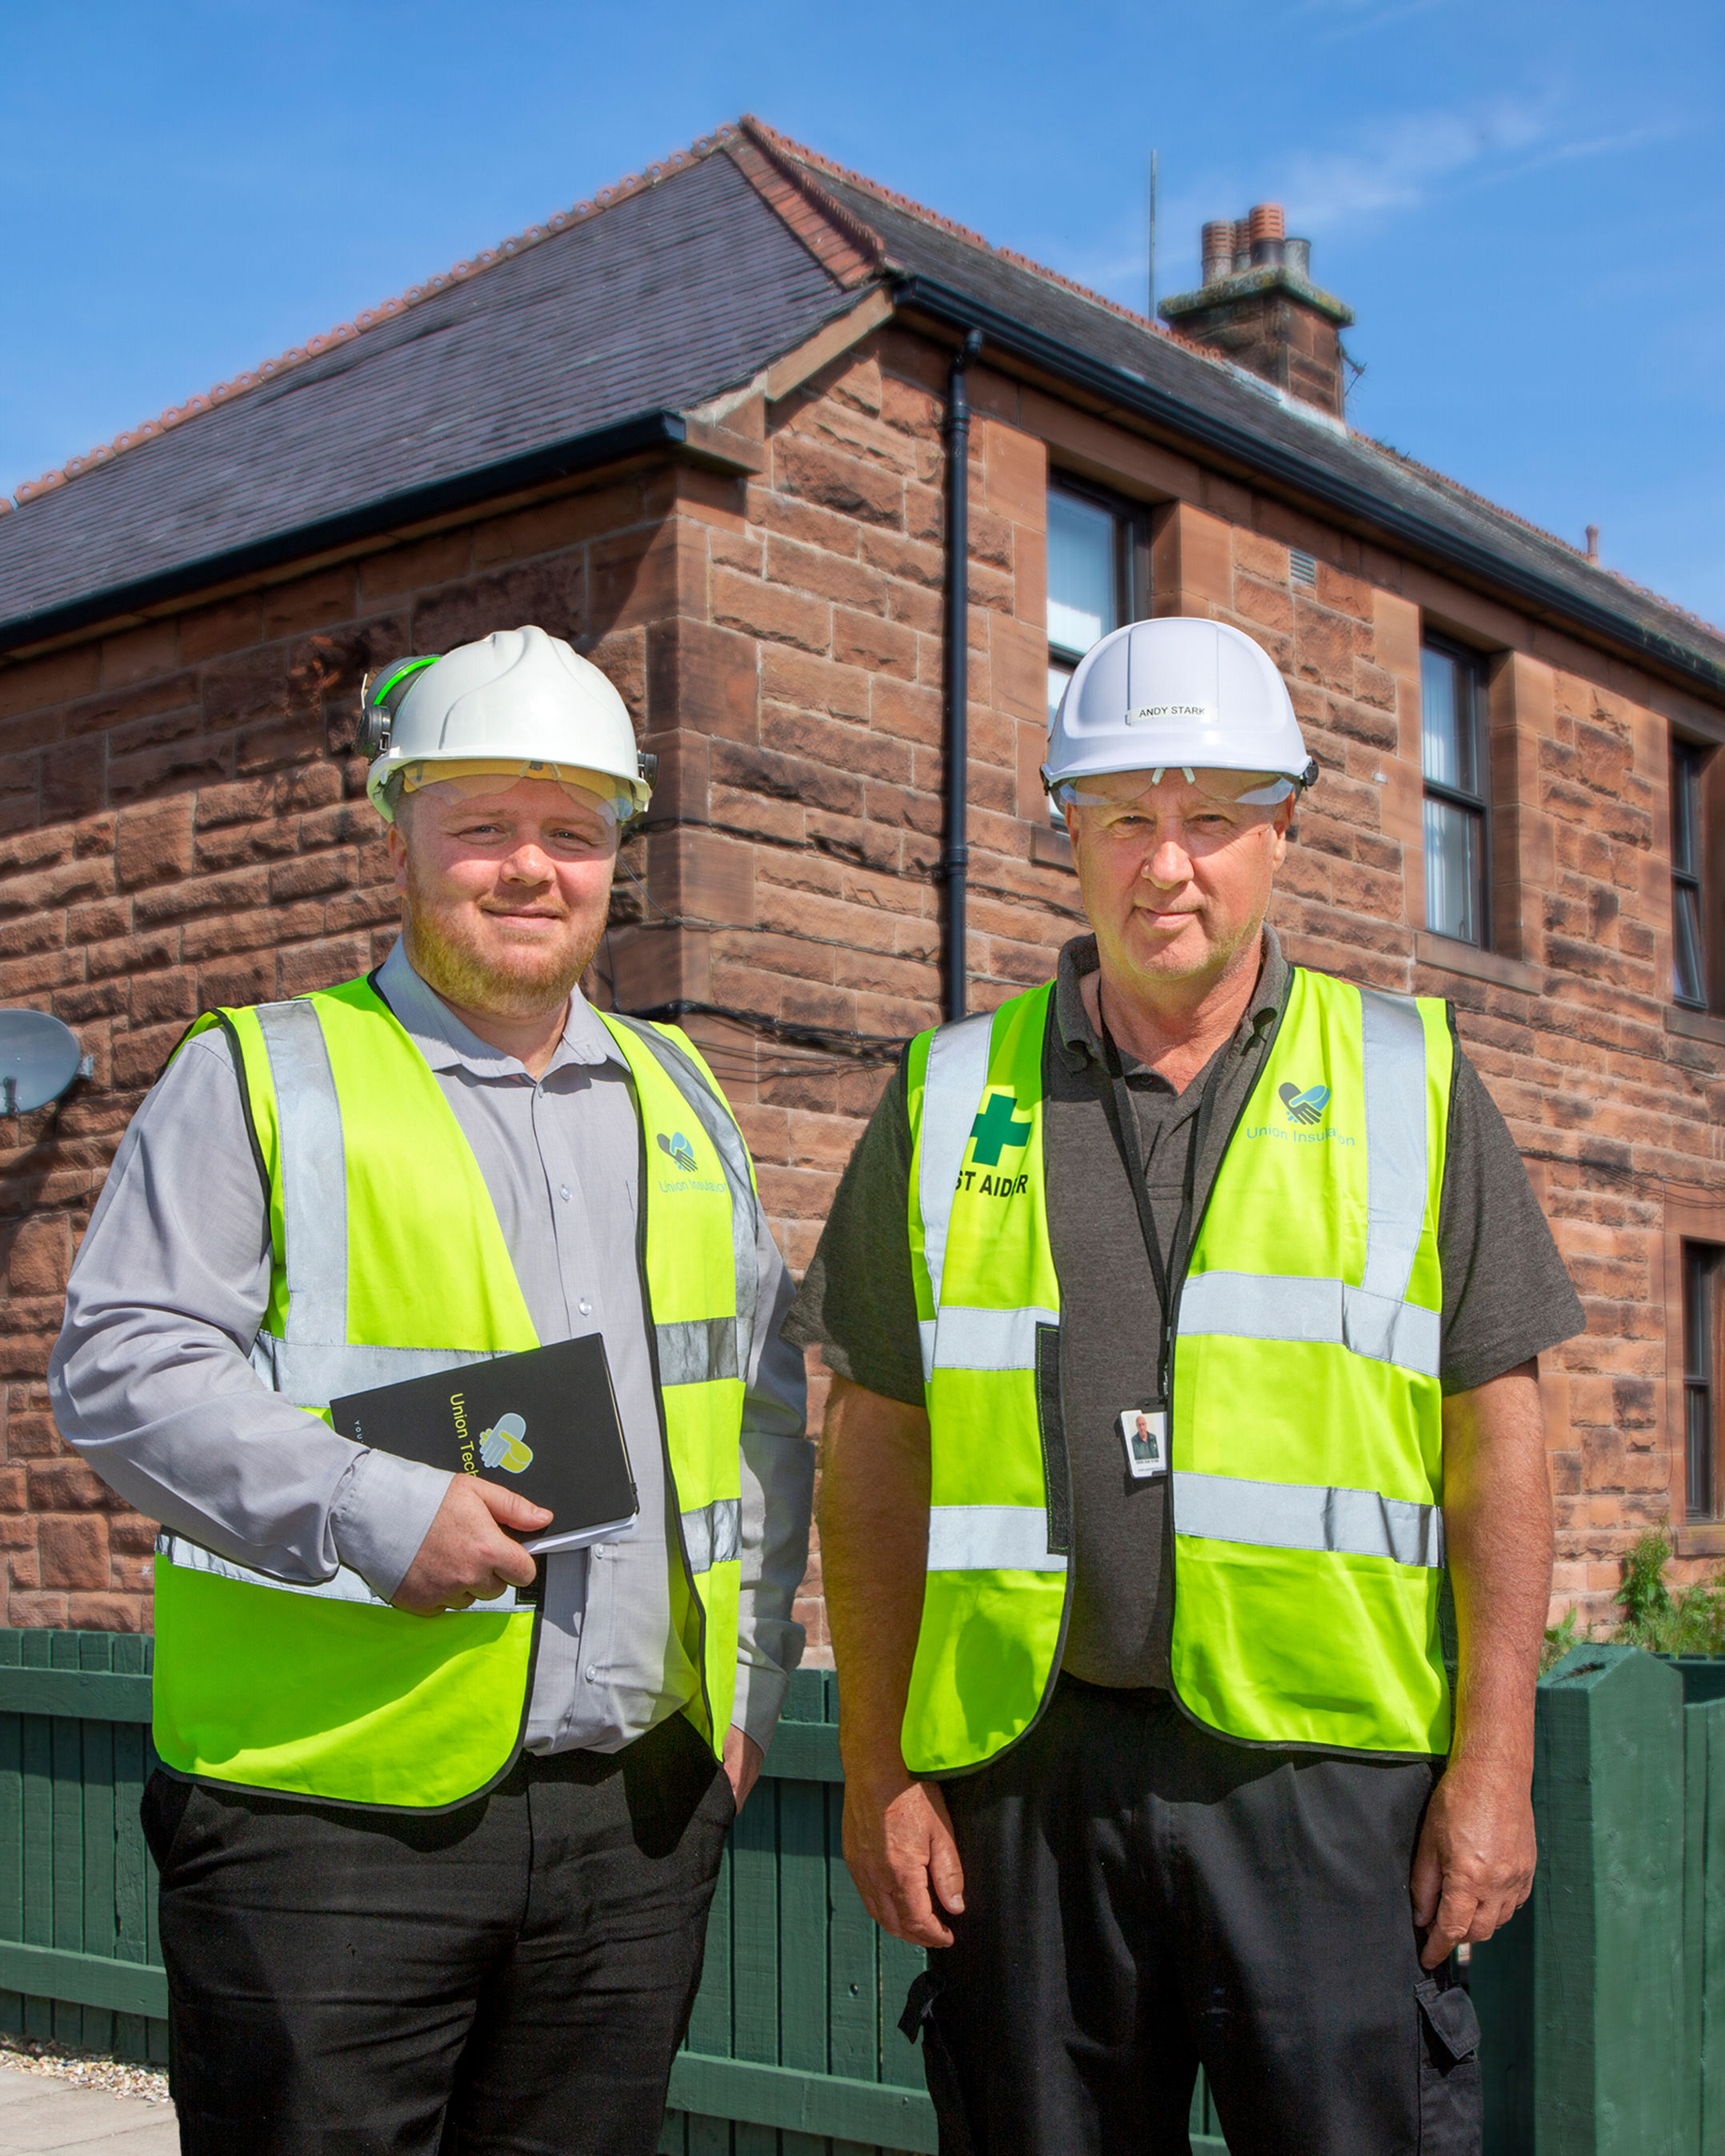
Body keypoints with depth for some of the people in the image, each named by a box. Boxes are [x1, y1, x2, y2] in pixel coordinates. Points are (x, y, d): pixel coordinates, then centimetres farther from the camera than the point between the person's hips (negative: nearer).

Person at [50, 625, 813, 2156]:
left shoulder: (675, 1097, 15)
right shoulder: (261, 1078, 1)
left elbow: (767, 1408, 18)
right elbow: (120, 1367, -8)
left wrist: (749, 1680, 10)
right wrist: (366, 1509, -20)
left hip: (637, 1809, 5)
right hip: (328, 1813, -4)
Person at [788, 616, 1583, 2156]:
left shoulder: (1410, 1084, 6)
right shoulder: (954, 1101, 8)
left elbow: (1498, 1444, 4)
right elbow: (876, 1461, 8)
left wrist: (1495, 1764, -3)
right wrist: (879, 1774, 2)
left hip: (1329, 1777, -1)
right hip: (1032, 1775, 1)